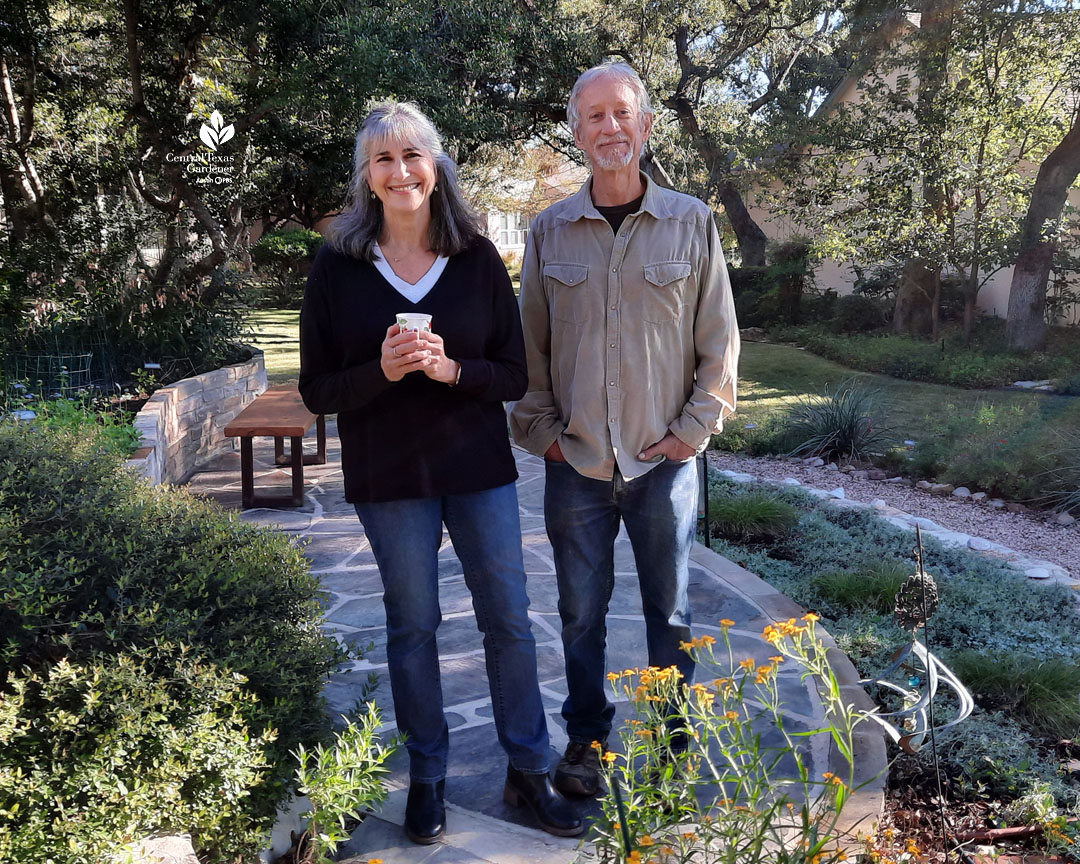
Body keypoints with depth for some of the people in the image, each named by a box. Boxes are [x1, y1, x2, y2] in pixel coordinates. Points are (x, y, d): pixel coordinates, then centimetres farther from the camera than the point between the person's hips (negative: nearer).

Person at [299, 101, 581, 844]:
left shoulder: (477, 258, -2)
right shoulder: (339, 266, -3)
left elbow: (515, 375, -1)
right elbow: (316, 390, -2)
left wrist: (451, 368, -20)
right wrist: (382, 371, -20)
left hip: (479, 468, 1)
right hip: (390, 476, -1)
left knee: (509, 618, 8)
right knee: (412, 626, 11)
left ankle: (529, 771, 27)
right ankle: (427, 778, 29)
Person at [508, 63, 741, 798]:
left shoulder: (691, 223, 0)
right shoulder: (550, 232, 4)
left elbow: (720, 340, 1)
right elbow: (530, 344, 8)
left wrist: (692, 430, -4)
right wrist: (540, 428, 1)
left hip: (664, 460, -1)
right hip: (575, 461, 1)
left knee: (670, 610, 11)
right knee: (582, 611, 11)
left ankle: (675, 740, 30)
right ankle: (587, 736, 30)